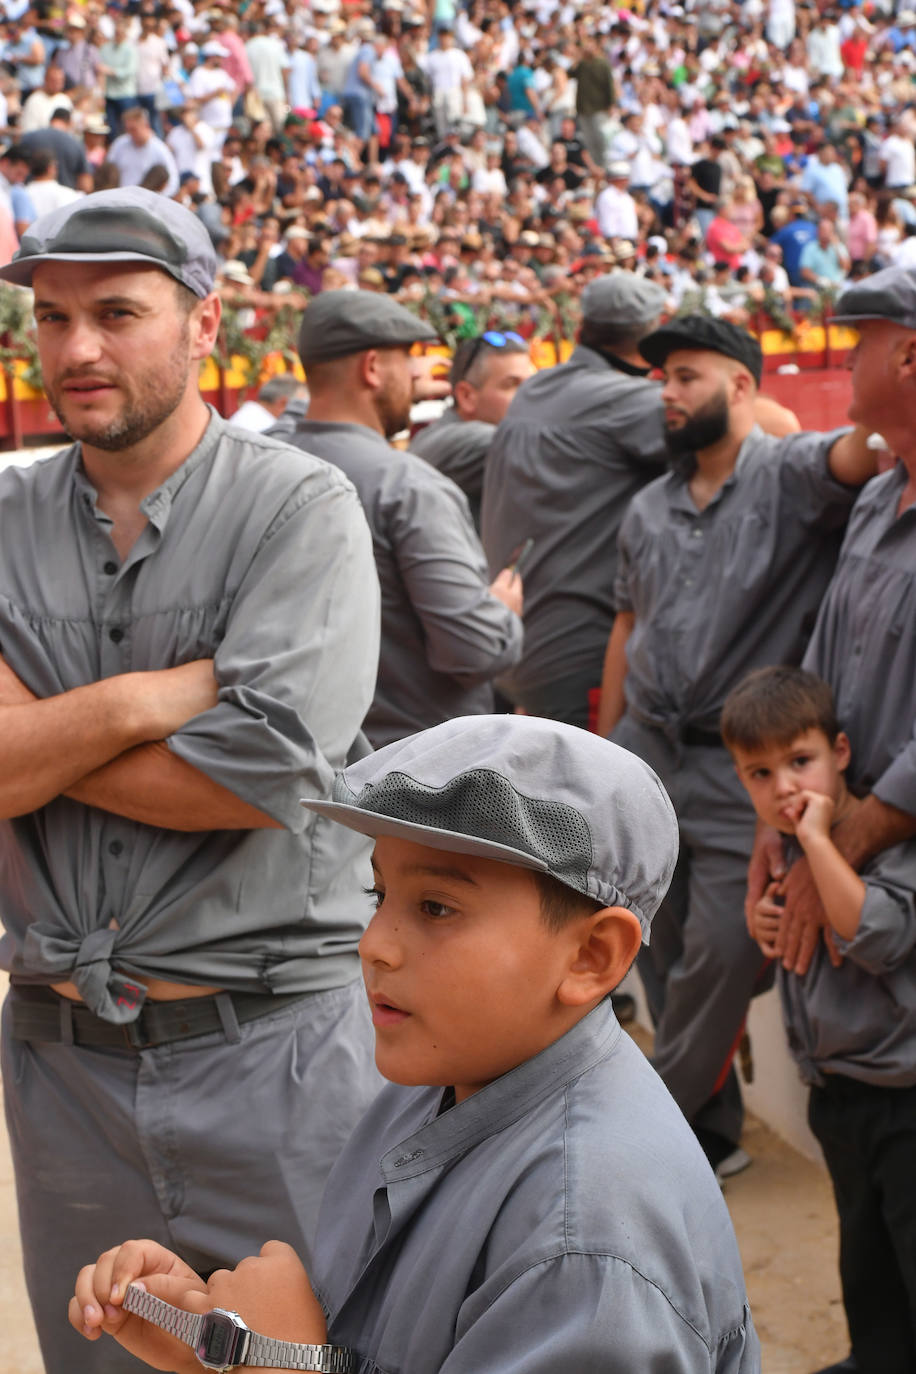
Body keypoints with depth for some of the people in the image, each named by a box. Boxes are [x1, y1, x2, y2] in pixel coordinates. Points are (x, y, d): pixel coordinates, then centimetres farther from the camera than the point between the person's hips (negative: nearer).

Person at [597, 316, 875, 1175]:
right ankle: (710, 1132, 26)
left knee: (723, 953, -5)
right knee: (665, 952, 11)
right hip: (645, 752, 6)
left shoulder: (788, 474, -7)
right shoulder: (649, 509, 13)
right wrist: (604, 751, 18)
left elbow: (856, 455, -29)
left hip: (738, 769, -6)